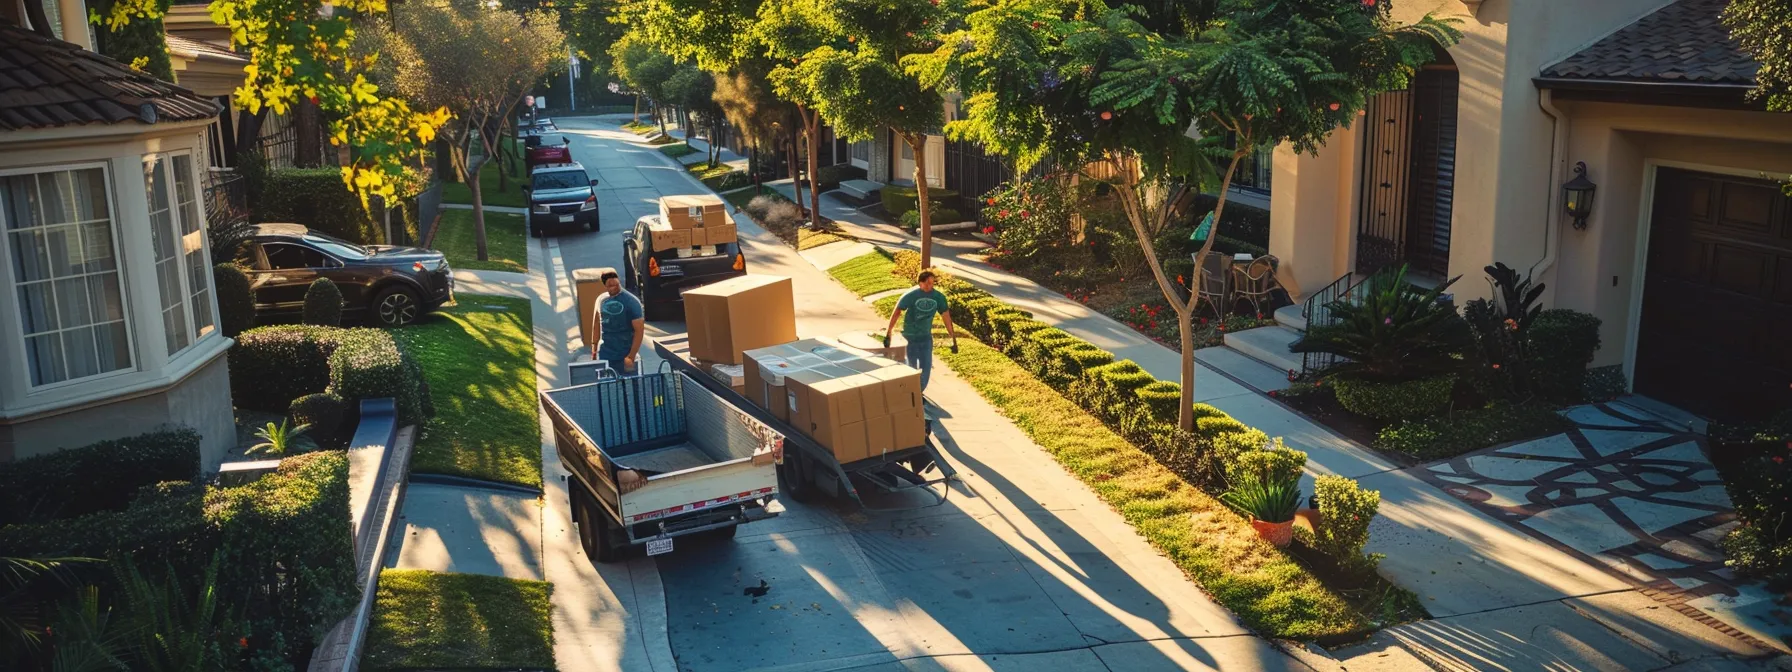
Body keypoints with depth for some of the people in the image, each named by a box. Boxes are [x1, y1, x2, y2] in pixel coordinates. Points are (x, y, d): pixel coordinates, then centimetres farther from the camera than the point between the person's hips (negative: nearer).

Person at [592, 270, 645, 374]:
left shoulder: (631, 302, -13)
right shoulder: (601, 300, 3)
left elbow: (639, 330, -14)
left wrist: (631, 356, -18)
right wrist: (594, 346, 10)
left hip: (624, 356, -4)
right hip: (604, 356, 4)